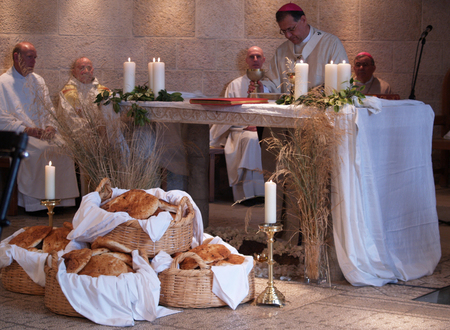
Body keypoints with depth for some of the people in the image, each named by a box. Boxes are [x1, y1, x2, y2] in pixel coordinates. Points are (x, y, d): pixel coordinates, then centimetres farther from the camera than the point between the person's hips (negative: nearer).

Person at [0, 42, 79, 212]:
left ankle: (63, 199, -18)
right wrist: (27, 130, -17)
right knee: (42, 150, -32)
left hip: (43, 133, 5)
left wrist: (50, 126, -3)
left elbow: (48, 109, 20)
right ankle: (35, 202, -25)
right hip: (18, 135, -5)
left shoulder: (38, 81, 20)